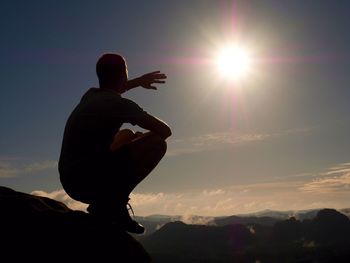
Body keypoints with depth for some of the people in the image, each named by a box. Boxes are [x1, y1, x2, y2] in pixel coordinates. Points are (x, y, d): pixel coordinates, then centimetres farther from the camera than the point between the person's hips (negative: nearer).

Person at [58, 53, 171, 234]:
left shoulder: (90, 96, 16)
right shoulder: (121, 104, -7)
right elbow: (165, 131, -3)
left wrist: (139, 81, 48)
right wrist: (142, 137, 17)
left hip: (70, 183, 8)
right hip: (90, 179, -8)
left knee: (125, 136, 27)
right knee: (157, 143, -4)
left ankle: (105, 203, 15)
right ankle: (112, 203, -8)